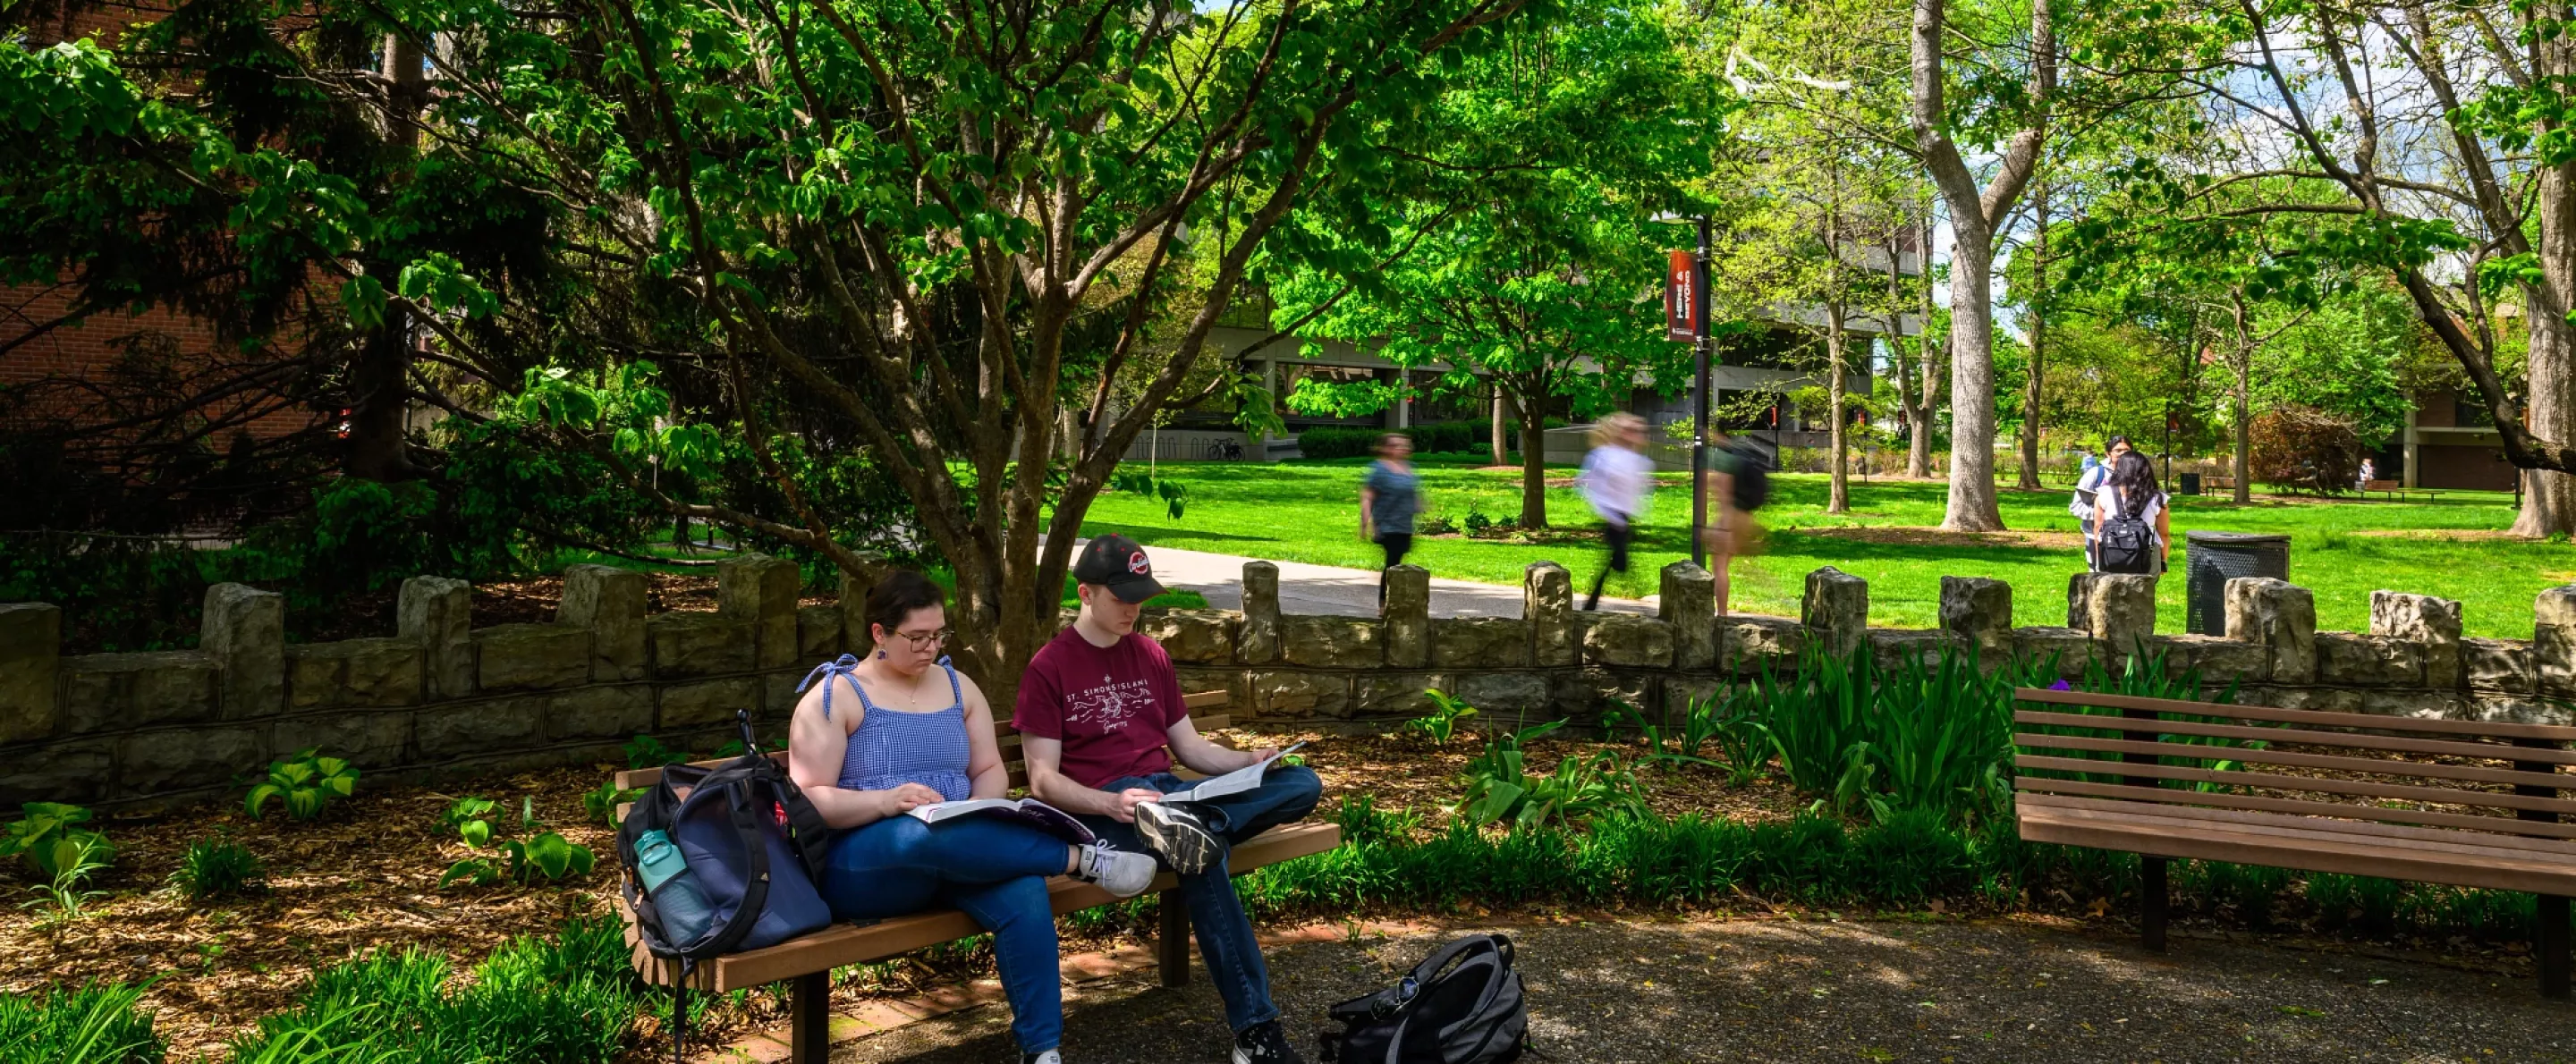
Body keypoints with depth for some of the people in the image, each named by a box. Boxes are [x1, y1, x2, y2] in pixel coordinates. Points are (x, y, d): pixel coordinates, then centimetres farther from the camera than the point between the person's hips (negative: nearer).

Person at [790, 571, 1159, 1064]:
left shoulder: (959, 687, 14)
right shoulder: (834, 696, -2)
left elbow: (991, 772, 12)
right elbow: (808, 800, -8)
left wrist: (978, 815, -11)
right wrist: (887, 801, -24)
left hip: (951, 850, 4)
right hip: (858, 865, -4)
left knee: (1023, 891, -30)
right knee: (933, 834, -40)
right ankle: (1083, 859, -26)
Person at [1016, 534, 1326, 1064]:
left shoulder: (1150, 654, 17)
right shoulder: (1049, 667, -1)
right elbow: (1043, 781, -6)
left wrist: (1250, 762, 0)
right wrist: (1110, 803, -24)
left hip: (1170, 792, 6)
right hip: (1102, 807, -6)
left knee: (1303, 783, -13)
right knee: (1202, 855, -37)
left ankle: (1182, 823, -35)